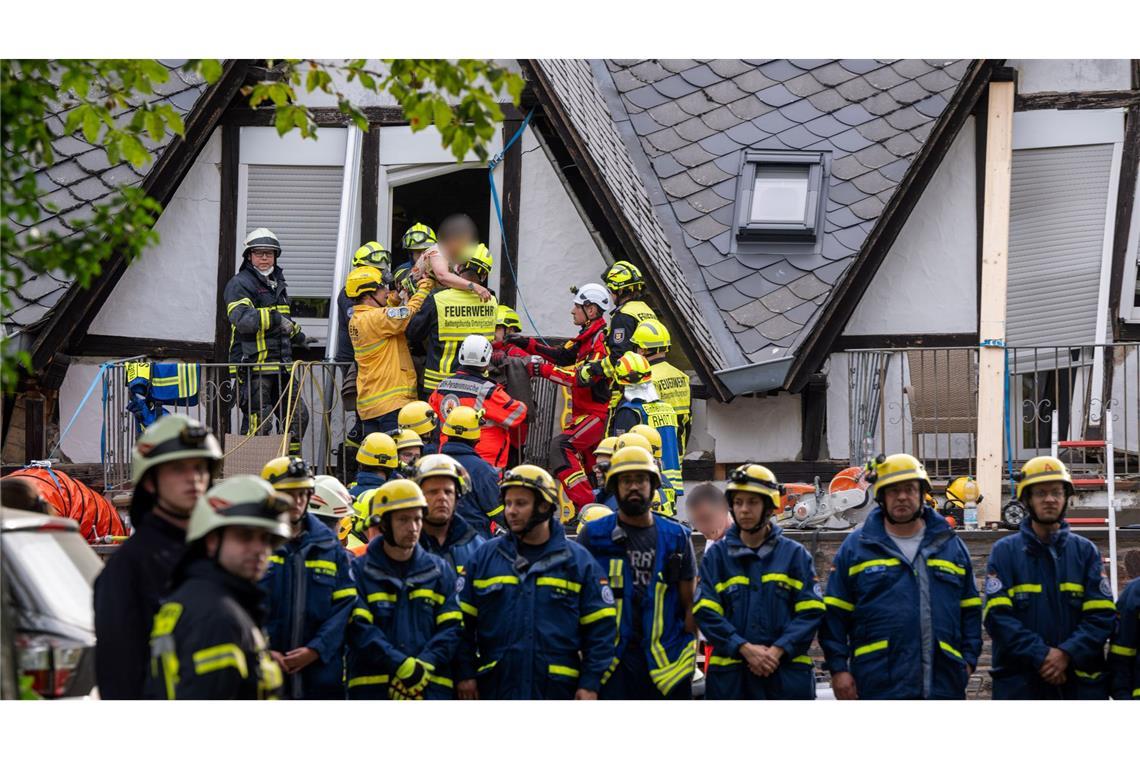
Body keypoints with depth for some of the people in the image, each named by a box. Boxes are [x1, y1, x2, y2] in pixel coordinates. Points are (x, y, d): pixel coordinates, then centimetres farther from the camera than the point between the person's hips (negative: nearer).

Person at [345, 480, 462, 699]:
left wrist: (422, 667, -11)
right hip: (373, 690, -2)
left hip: (432, 689, 2)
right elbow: (359, 630, -9)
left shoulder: (441, 572, 12)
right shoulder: (359, 572, 2)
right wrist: (405, 667, -17)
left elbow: (451, 628, 4)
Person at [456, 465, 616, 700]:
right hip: (496, 687, 1)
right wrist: (465, 673, 0)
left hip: (558, 688, -1)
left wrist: (590, 682, -5)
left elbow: (599, 628, 2)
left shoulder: (579, 561, 4)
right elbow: (463, 623, 8)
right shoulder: (485, 557, 8)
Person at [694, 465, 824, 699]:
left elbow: (811, 611, 1)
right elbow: (706, 612, -1)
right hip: (730, 675, 1)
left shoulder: (795, 554, 7)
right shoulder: (717, 555, 8)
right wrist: (745, 649, -12)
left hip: (787, 675, 0)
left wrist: (778, 650, -12)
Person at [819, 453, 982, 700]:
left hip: (943, 683, 3)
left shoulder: (951, 546, 14)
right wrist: (838, 668, -3)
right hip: (879, 686, -2)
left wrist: (969, 659, 6)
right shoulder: (856, 547, 7)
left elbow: (970, 611, 17)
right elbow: (834, 615, 5)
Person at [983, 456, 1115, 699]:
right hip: (1019, 685, -2)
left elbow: (1102, 615, 1)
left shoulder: (1085, 551, 9)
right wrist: (1041, 656, -16)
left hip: (1081, 683, 2)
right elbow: (998, 616, -6)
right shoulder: (1005, 551, 4)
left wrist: (1067, 654, -14)